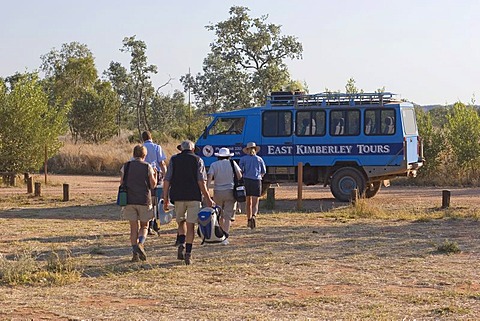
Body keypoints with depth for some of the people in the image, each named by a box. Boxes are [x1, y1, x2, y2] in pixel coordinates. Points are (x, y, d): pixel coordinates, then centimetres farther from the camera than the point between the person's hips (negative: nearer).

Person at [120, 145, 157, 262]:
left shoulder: (126, 166, 3)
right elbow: (153, 185, -1)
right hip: (144, 200, -2)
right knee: (144, 226, 12)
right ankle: (140, 244, -16)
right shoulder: (147, 167, -3)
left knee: (133, 227, 6)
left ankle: (135, 254, 0)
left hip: (129, 200, 2)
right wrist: (155, 175, 16)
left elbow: (121, 183, 5)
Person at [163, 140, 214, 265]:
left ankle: (181, 244, -4)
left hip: (178, 196, 2)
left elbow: (167, 180, 1)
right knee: (190, 226, 3)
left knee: (181, 222, 19)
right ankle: (188, 254, -2)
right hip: (194, 197, -1)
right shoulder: (198, 160, 3)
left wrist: (165, 199, 4)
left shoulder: (174, 160, 7)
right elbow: (201, 181, -6)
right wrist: (208, 199, -2)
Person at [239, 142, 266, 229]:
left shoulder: (243, 159, 4)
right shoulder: (259, 159, 7)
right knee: (255, 203, -2)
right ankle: (254, 216, -29)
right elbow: (263, 172, 11)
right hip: (256, 181, -1)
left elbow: (241, 170, -6)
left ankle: (249, 220, 22)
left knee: (248, 202, 16)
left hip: (246, 180, 1)